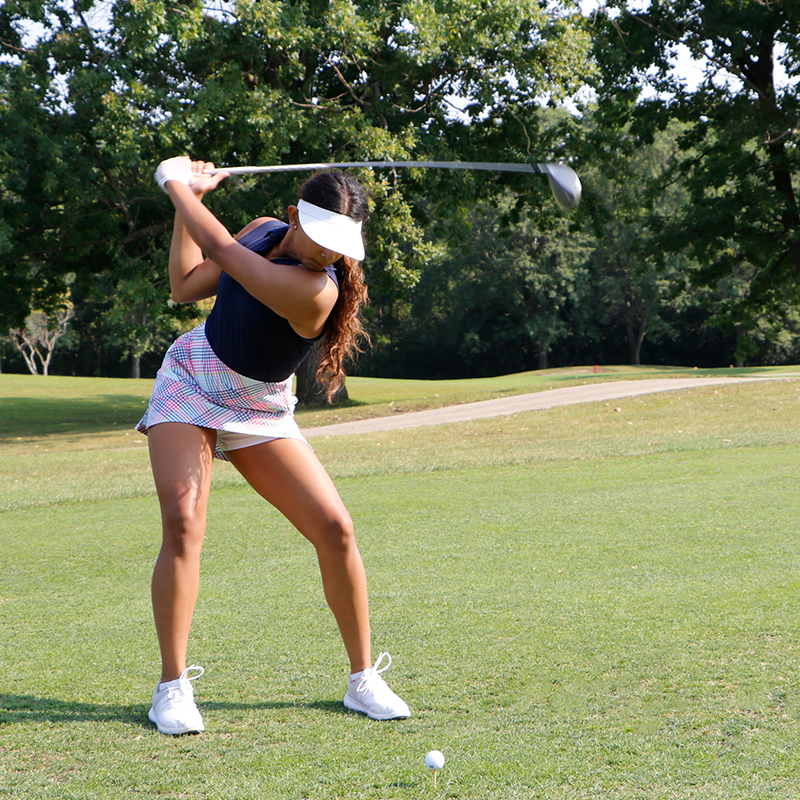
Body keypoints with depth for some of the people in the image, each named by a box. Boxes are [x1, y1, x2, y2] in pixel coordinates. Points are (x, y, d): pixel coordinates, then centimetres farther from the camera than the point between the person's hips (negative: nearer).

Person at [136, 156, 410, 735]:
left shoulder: (314, 289, -28)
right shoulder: (264, 231, -8)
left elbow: (220, 248, -25)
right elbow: (186, 286, 6)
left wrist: (176, 183, -9)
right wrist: (189, 197, 3)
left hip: (262, 414, -2)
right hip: (188, 386, 2)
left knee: (335, 529, -13)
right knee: (183, 522, -19)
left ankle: (363, 679, 4)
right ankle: (173, 687, -10)